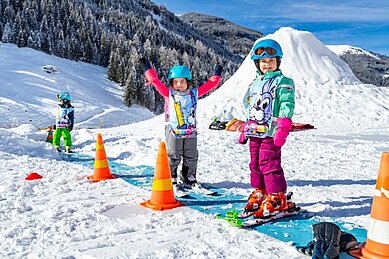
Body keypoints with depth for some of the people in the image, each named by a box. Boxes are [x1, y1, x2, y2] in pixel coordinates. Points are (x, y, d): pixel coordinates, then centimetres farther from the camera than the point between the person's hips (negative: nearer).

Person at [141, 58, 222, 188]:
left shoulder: (194, 93, 5)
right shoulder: (169, 93, -2)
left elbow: (208, 85, 11)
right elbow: (156, 81, -5)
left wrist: (216, 75, 12)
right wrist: (148, 68, -6)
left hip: (191, 131, 3)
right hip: (174, 131, -3)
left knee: (191, 157, 13)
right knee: (173, 156, 5)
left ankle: (189, 178, 29)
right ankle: (171, 178, 18)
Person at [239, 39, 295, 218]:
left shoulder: (283, 82, -2)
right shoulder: (256, 83, 21)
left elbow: (287, 106, -11)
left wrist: (282, 129, -21)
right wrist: (245, 131, 23)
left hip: (270, 132, -7)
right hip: (255, 132, 8)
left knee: (269, 163, -10)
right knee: (255, 163, 11)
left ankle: (277, 198, 1)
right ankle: (259, 192, 25)